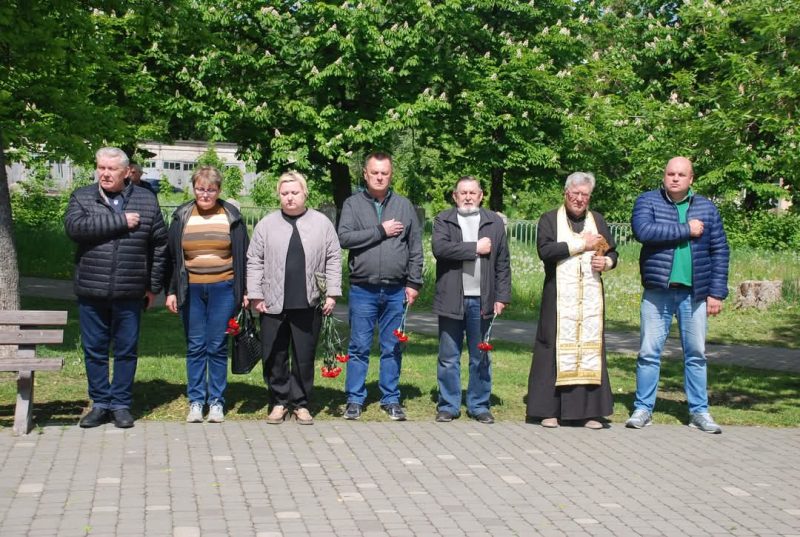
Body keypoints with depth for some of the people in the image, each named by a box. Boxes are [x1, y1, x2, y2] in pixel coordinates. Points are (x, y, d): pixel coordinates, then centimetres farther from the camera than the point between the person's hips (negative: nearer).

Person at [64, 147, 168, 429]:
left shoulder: (147, 201, 5)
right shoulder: (82, 197, 4)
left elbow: (160, 245, 8)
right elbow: (74, 226, -17)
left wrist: (154, 286, 5)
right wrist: (120, 221, -17)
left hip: (129, 292, 0)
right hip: (91, 291, 0)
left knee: (126, 350, 6)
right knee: (94, 350, 8)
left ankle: (121, 405, 17)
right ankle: (100, 404, 20)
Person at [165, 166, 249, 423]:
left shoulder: (231, 216, 3)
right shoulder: (182, 217, 6)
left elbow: (243, 256, 5)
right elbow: (172, 257, 10)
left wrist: (245, 291, 2)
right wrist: (171, 291, 6)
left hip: (223, 289, -1)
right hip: (191, 291, 1)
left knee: (217, 347, 2)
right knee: (195, 347, 5)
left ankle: (217, 402, 11)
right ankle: (195, 401, 13)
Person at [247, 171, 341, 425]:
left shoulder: (322, 223, 6)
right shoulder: (266, 224, 6)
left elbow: (334, 260, 5)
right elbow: (254, 261, 6)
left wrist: (332, 293, -1)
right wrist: (256, 295, 0)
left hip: (308, 304, -1)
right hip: (273, 304, 1)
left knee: (305, 357, 4)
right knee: (275, 357, 5)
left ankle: (301, 403, 17)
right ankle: (279, 402, 19)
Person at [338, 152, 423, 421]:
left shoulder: (404, 205, 8)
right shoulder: (353, 204, 3)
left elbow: (415, 247, 9)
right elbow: (344, 238, -11)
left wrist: (414, 283, 3)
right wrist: (380, 231, -12)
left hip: (396, 291, 2)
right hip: (363, 290, -2)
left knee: (392, 348, 8)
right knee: (359, 347, 3)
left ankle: (391, 399, 18)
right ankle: (355, 399, 12)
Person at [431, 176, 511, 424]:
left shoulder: (495, 222, 10)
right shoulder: (443, 220, 5)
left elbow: (503, 263, 8)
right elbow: (439, 248, -14)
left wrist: (502, 296, 1)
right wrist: (475, 248, -13)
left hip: (482, 300, 1)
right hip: (451, 299, -1)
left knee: (481, 358, 8)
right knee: (448, 357, 5)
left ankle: (479, 405, 17)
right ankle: (448, 405, 13)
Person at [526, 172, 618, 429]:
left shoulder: (598, 220, 14)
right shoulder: (550, 219, 3)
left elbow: (612, 253, 17)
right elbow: (544, 250, -13)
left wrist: (606, 262, -6)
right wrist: (581, 244, -13)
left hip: (590, 295, 3)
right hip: (559, 295, -3)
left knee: (590, 346, 0)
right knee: (557, 347, -4)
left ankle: (589, 411, 4)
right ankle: (549, 410, 1)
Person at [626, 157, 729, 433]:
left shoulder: (707, 208, 8)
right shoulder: (648, 201, 2)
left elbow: (720, 252, 7)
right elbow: (643, 231, -18)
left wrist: (717, 293, 0)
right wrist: (686, 230, -14)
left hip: (694, 293, 2)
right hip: (657, 292, -2)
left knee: (696, 354, 7)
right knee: (649, 352, 1)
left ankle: (699, 411, 16)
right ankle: (643, 408, 10)